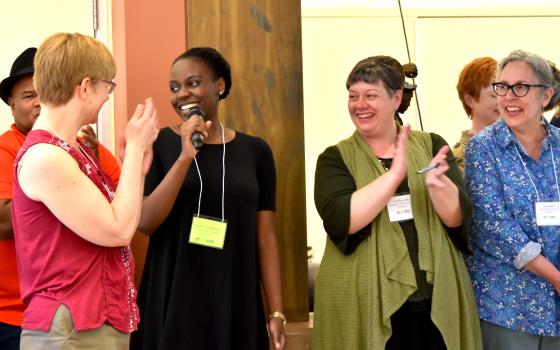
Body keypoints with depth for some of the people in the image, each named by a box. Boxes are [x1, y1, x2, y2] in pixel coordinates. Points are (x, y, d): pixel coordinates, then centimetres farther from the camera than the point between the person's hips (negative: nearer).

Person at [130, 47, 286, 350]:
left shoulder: (254, 151, 3)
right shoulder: (158, 144, -1)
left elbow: (265, 236, 3)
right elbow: (145, 223, -11)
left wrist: (276, 313, 0)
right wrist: (185, 157, -19)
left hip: (235, 303, 2)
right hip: (173, 301, -1)